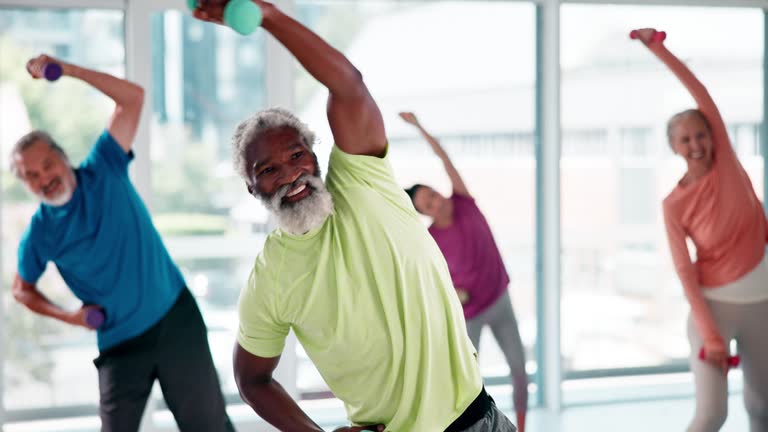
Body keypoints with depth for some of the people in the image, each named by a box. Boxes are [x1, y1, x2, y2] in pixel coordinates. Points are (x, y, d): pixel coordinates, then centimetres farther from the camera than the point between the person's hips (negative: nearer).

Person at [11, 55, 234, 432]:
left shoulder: (103, 170, -5)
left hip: (176, 318, -1)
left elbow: (132, 97, -11)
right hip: (120, 343, 1)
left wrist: (68, 70, -19)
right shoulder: (39, 235, -3)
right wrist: (67, 315, -2)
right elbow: (22, 289, 14)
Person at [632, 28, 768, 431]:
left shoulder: (726, 159, -4)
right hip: (714, 305, -3)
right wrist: (709, 332, -16)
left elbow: (700, 92, -9)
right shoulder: (674, 205, -10)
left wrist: (659, 48, -11)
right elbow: (685, 270, -11)